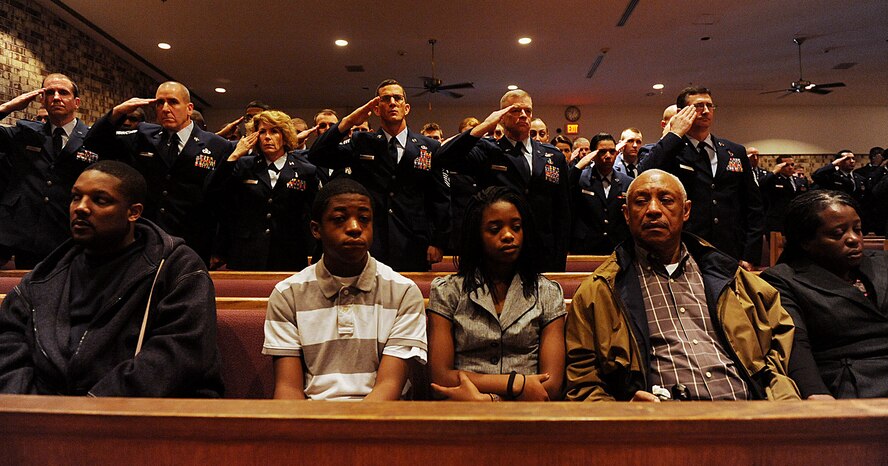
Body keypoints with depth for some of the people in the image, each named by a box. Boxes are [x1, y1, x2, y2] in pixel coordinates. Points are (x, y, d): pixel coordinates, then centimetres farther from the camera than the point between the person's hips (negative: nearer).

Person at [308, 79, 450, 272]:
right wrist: (348, 121, -7)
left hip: (414, 250, 1)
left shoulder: (430, 147, 8)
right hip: (368, 250, 0)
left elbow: (441, 199, 7)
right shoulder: (360, 143, 9)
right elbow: (316, 157, -2)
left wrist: (438, 243, 1)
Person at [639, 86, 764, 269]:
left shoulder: (736, 152, 12)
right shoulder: (670, 152, 0)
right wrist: (675, 135, -12)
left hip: (732, 257, 4)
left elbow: (754, 208, 13)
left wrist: (749, 256, 4)